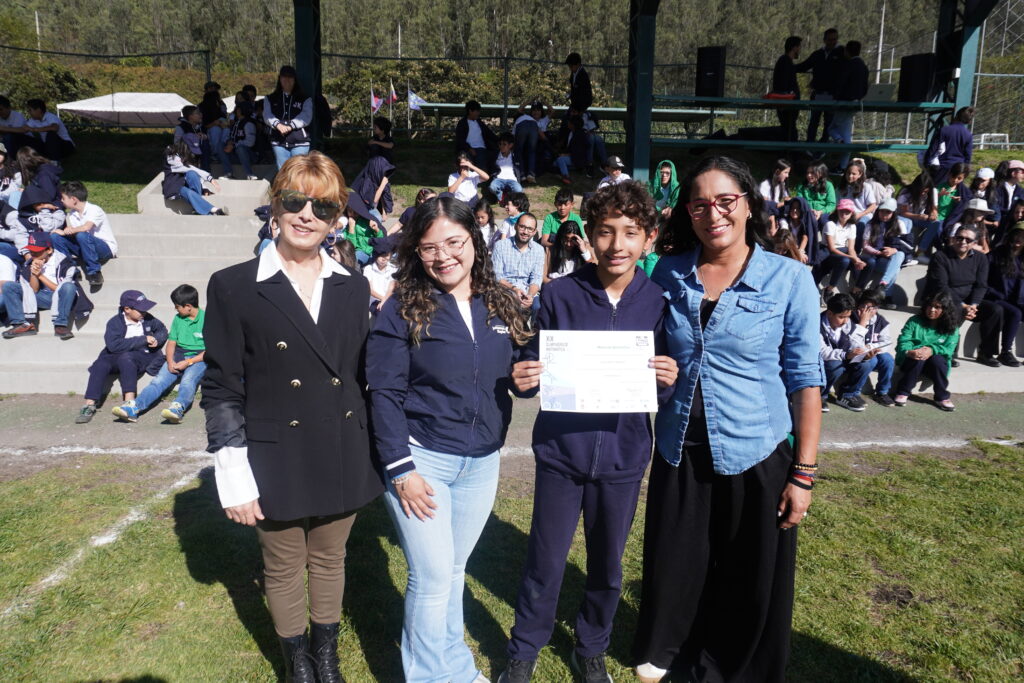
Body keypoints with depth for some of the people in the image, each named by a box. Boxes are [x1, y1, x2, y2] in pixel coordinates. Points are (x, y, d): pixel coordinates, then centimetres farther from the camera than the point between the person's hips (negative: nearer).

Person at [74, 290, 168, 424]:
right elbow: (113, 345, -18)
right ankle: (89, 406, -29)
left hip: (143, 357, -1)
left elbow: (162, 330, 25)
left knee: (125, 357, -34)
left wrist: (156, 340, 1)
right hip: (117, 357, 1)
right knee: (101, 364, -30)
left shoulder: (147, 319, 9)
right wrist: (143, 340, -18)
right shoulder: (115, 322, -2)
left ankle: (129, 403, -45)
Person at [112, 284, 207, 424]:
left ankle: (178, 407, -59)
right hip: (178, 356, 5)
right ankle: (134, 408, -37)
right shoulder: (178, 319, 16)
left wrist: (188, 362, -15)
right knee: (159, 380, -19)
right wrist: (170, 361, -6)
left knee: (188, 379, -35)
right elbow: (171, 343, 14)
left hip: (198, 358, -5)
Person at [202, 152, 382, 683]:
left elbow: (362, 374, 9)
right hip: (277, 461, -2)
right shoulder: (234, 287, -7)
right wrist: (233, 475, -10)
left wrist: (378, 451, 8)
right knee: (284, 568, 16)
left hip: (343, 458, 3)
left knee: (330, 559, 19)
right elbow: (221, 388, -6)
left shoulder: (354, 287, 3)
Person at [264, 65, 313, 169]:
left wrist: (290, 126, -20)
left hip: (299, 142, -2)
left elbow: (306, 116, -7)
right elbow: (267, 115, 1)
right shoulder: (270, 99, 15)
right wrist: (278, 124, -21)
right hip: (279, 142, 2)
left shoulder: (305, 99, 8)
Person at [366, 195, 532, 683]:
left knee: (455, 569, 17)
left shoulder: (501, 304, 3)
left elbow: (515, 373, 13)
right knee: (433, 577, 0)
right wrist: (400, 468, -15)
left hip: (483, 461, 4)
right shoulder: (402, 309, -10)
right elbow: (385, 393, -11)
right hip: (421, 458, -4)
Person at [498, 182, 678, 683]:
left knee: (607, 566, 18)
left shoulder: (658, 301, -4)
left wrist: (669, 381, -19)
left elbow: (667, 391, 3)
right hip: (561, 450, -1)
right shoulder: (561, 294, -7)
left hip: (623, 454, 2)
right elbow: (535, 365, -1)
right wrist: (524, 380, -23)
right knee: (545, 563, 10)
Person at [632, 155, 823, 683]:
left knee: (752, 580, 13)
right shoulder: (668, 273, -1)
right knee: (674, 566, 17)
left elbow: (804, 378, -6)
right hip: (679, 451, 2)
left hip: (757, 456, -2)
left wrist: (804, 472, -7)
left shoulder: (789, 279, -8)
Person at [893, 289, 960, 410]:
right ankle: (903, 393, -19)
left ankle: (942, 397, -16)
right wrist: (909, 352, -33)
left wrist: (932, 350, -29)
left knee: (937, 359, -33)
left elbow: (949, 349, -9)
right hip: (912, 360, -1)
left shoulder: (952, 328, 3)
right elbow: (903, 342, -10)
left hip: (937, 362, 1)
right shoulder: (914, 322, 1)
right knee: (918, 359, -34)